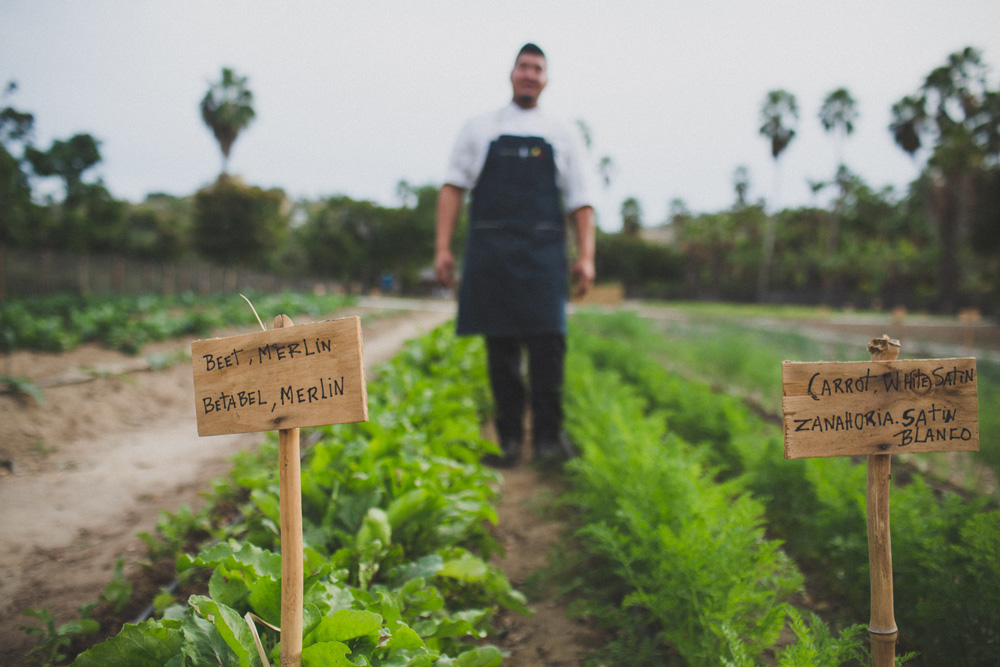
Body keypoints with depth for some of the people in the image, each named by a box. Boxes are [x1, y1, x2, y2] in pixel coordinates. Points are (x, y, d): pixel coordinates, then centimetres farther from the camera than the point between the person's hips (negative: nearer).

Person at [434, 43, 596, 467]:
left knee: (547, 340, -10)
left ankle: (548, 436, -1)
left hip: (543, 252, 0)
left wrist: (586, 256, -1)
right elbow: (452, 188, 9)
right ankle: (509, 438, 10)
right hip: (490, 250, 0)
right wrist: (443, 248, -1)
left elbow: (580, 202, 11)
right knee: (500, 345, 1)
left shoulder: (563, 135, 16)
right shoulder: (479, 129, 15)